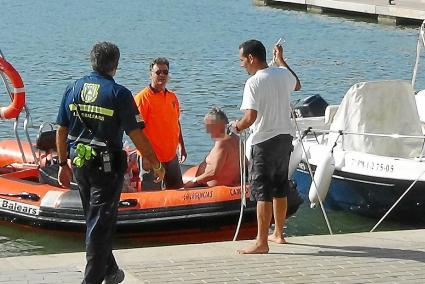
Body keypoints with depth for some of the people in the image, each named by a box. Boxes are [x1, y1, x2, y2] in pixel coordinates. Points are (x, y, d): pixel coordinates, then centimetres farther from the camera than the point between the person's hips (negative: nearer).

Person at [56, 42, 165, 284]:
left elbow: (61, 131, 7)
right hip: (107, 166, -5)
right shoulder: (119, 93, -12)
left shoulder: (73, 89, 3)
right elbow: (137, 136, -12)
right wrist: (157, 165, -2)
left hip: (79, 164, 5)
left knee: (94, 218, 19)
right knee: (101, 224, 2)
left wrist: (64, 164, 17)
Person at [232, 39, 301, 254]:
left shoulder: (253, 83, -16)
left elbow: (251, 116, -24)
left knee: (262, 193, -5)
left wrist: (238, 125, -3)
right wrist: (280, 60, 38)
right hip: (285, 137, 7)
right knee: (280, 189, 17)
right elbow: (297, 85, 30)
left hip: (264, 142, -7)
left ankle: (261, 243, -5)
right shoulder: (283, 74, 6)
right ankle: (278, 234, 29)